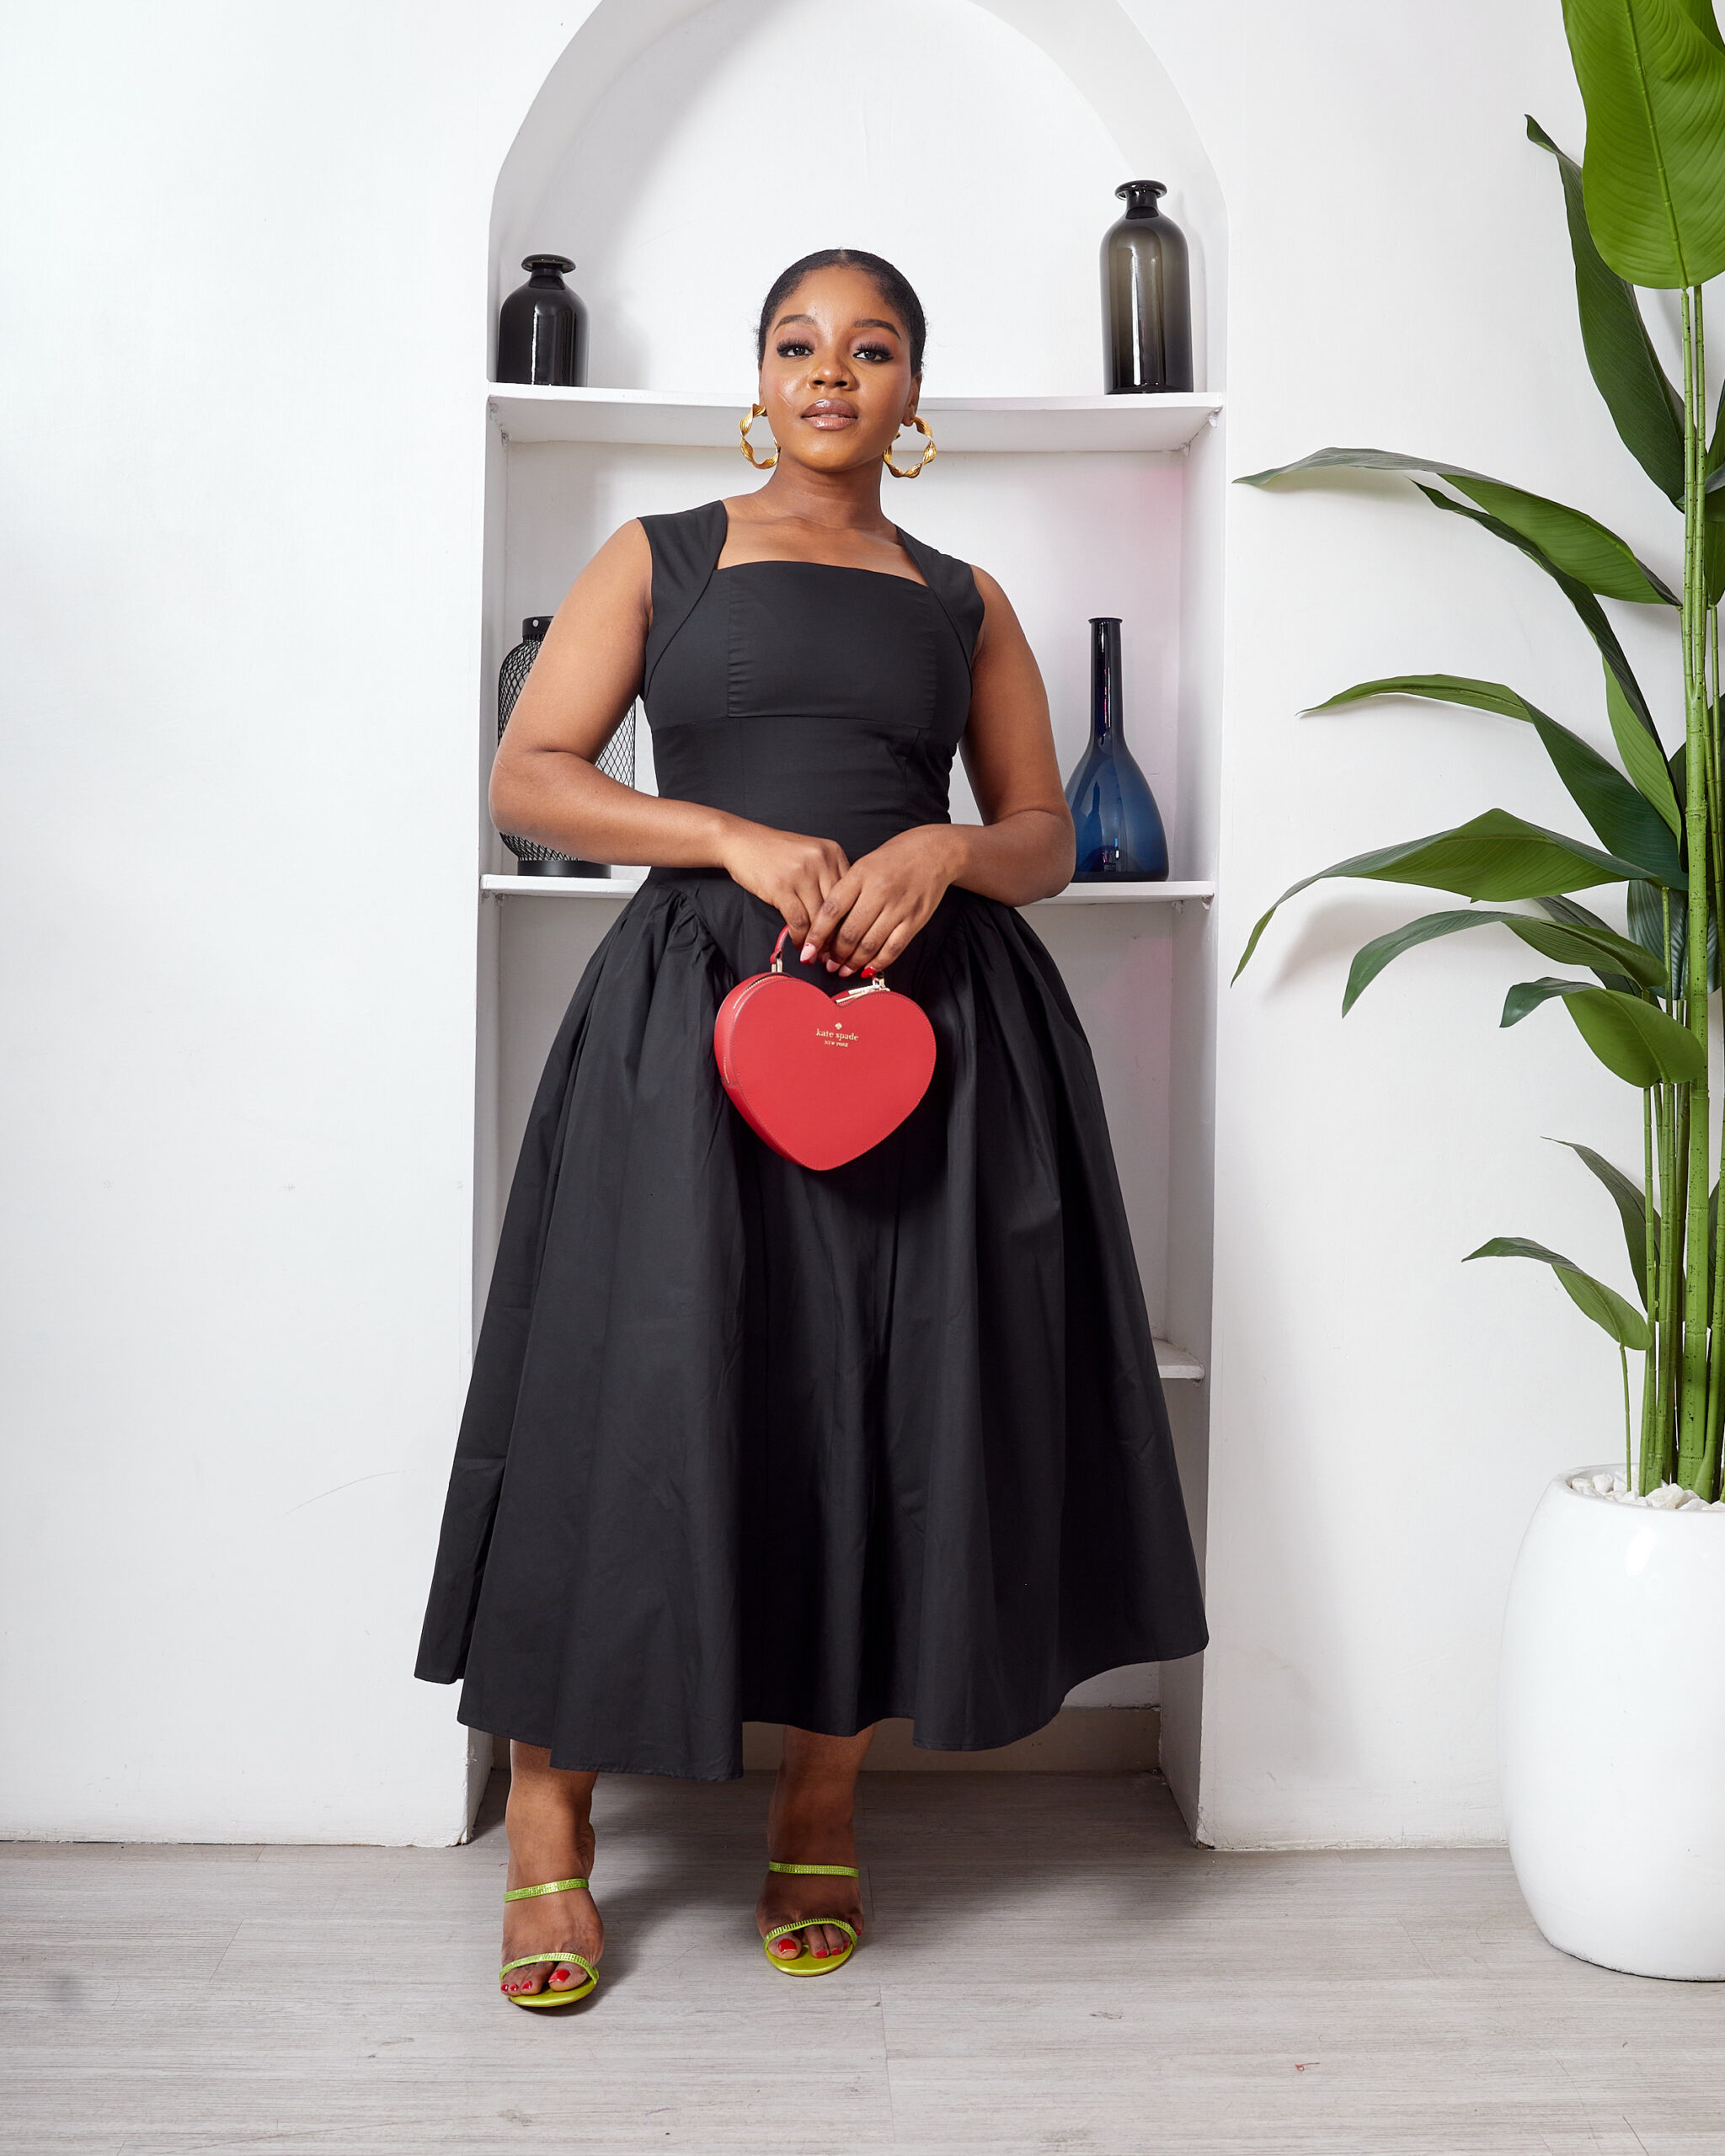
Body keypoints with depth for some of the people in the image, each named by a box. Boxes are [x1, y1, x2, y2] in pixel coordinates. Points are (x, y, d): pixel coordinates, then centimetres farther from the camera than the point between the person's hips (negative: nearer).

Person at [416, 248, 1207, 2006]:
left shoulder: (965, 600, 17)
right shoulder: (657, 560, 11)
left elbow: (1045, 837, 15)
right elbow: (526, 776, 2)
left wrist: (946, 851, -9)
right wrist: (738, 836, -12)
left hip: (932, 1015, 2)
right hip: (701, 1004, -2)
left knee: (888, 1406, 2)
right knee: (642, 1391, -3)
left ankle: (819, 1804, 20)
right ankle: (549, 1820, 12)